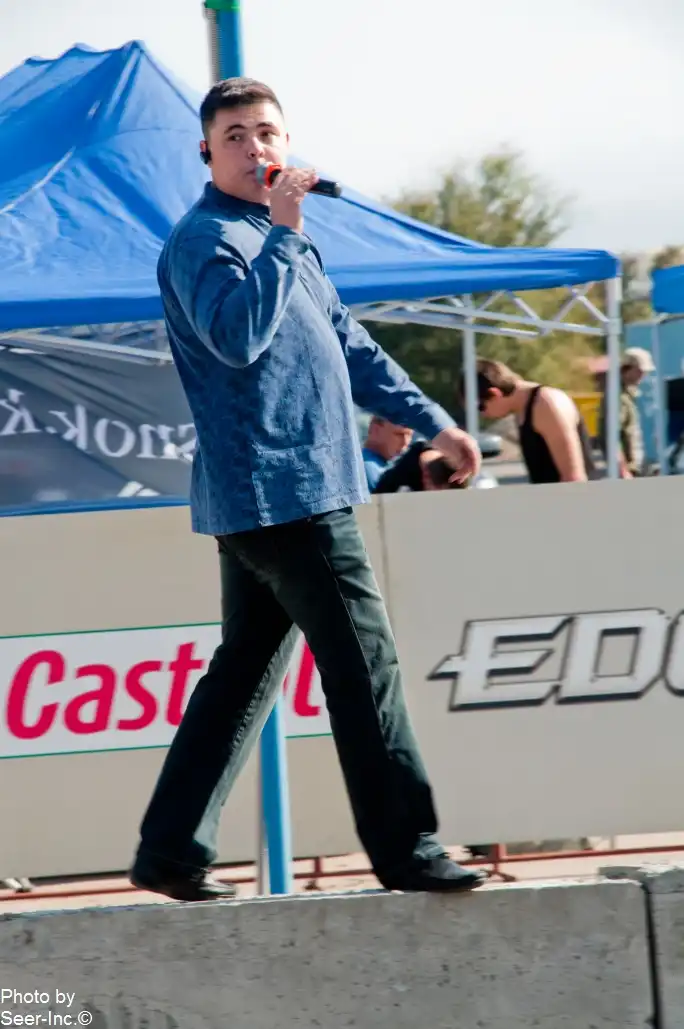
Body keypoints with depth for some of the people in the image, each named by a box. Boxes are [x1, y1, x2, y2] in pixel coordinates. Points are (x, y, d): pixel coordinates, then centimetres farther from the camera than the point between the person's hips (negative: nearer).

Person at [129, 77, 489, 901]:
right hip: (280, 493, -10)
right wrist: (282, 233, -23)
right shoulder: (205, 239, -9)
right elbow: (238, 334, -26)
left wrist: (431, 422, 23)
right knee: (364, 665, -8)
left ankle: (171, 852, 13)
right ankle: (406, 850, -4)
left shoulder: (283, 239, 20)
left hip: (263, 498, 10)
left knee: (246, 671, 11)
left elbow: (348, 344, 26)